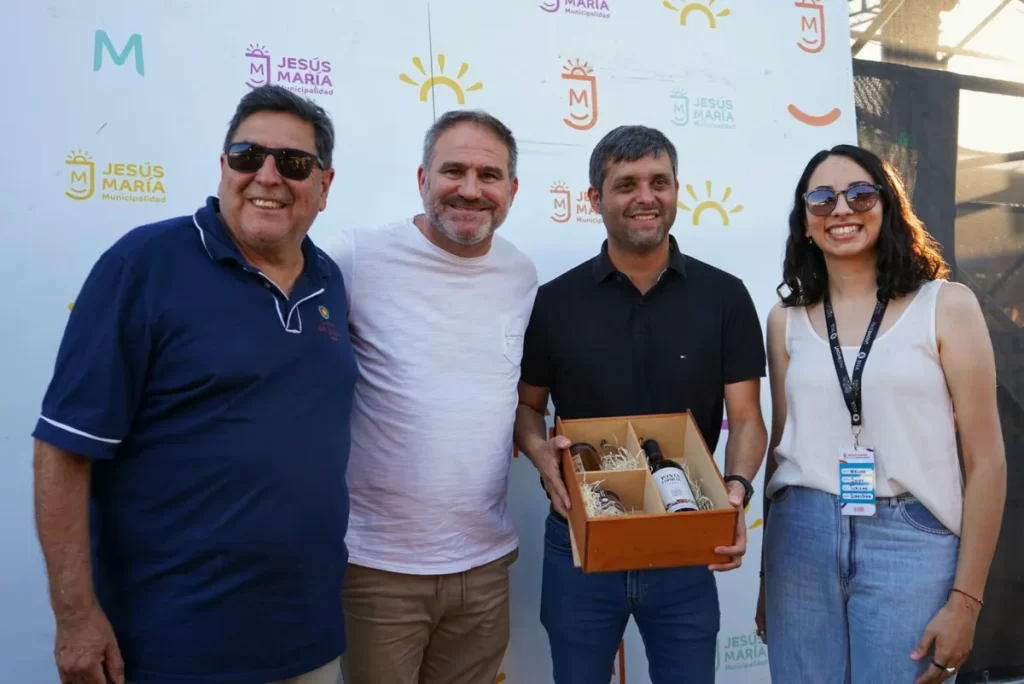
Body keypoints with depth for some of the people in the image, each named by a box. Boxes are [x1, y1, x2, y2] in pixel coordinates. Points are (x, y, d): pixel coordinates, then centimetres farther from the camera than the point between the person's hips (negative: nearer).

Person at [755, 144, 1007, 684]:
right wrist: (767, 576, 13)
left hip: (909, 539, -2)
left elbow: (986, 460, -3)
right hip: (801, 537, 3)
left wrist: (965, 599, -6)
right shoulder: (787, 319, 5)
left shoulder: (946, 305, -3)